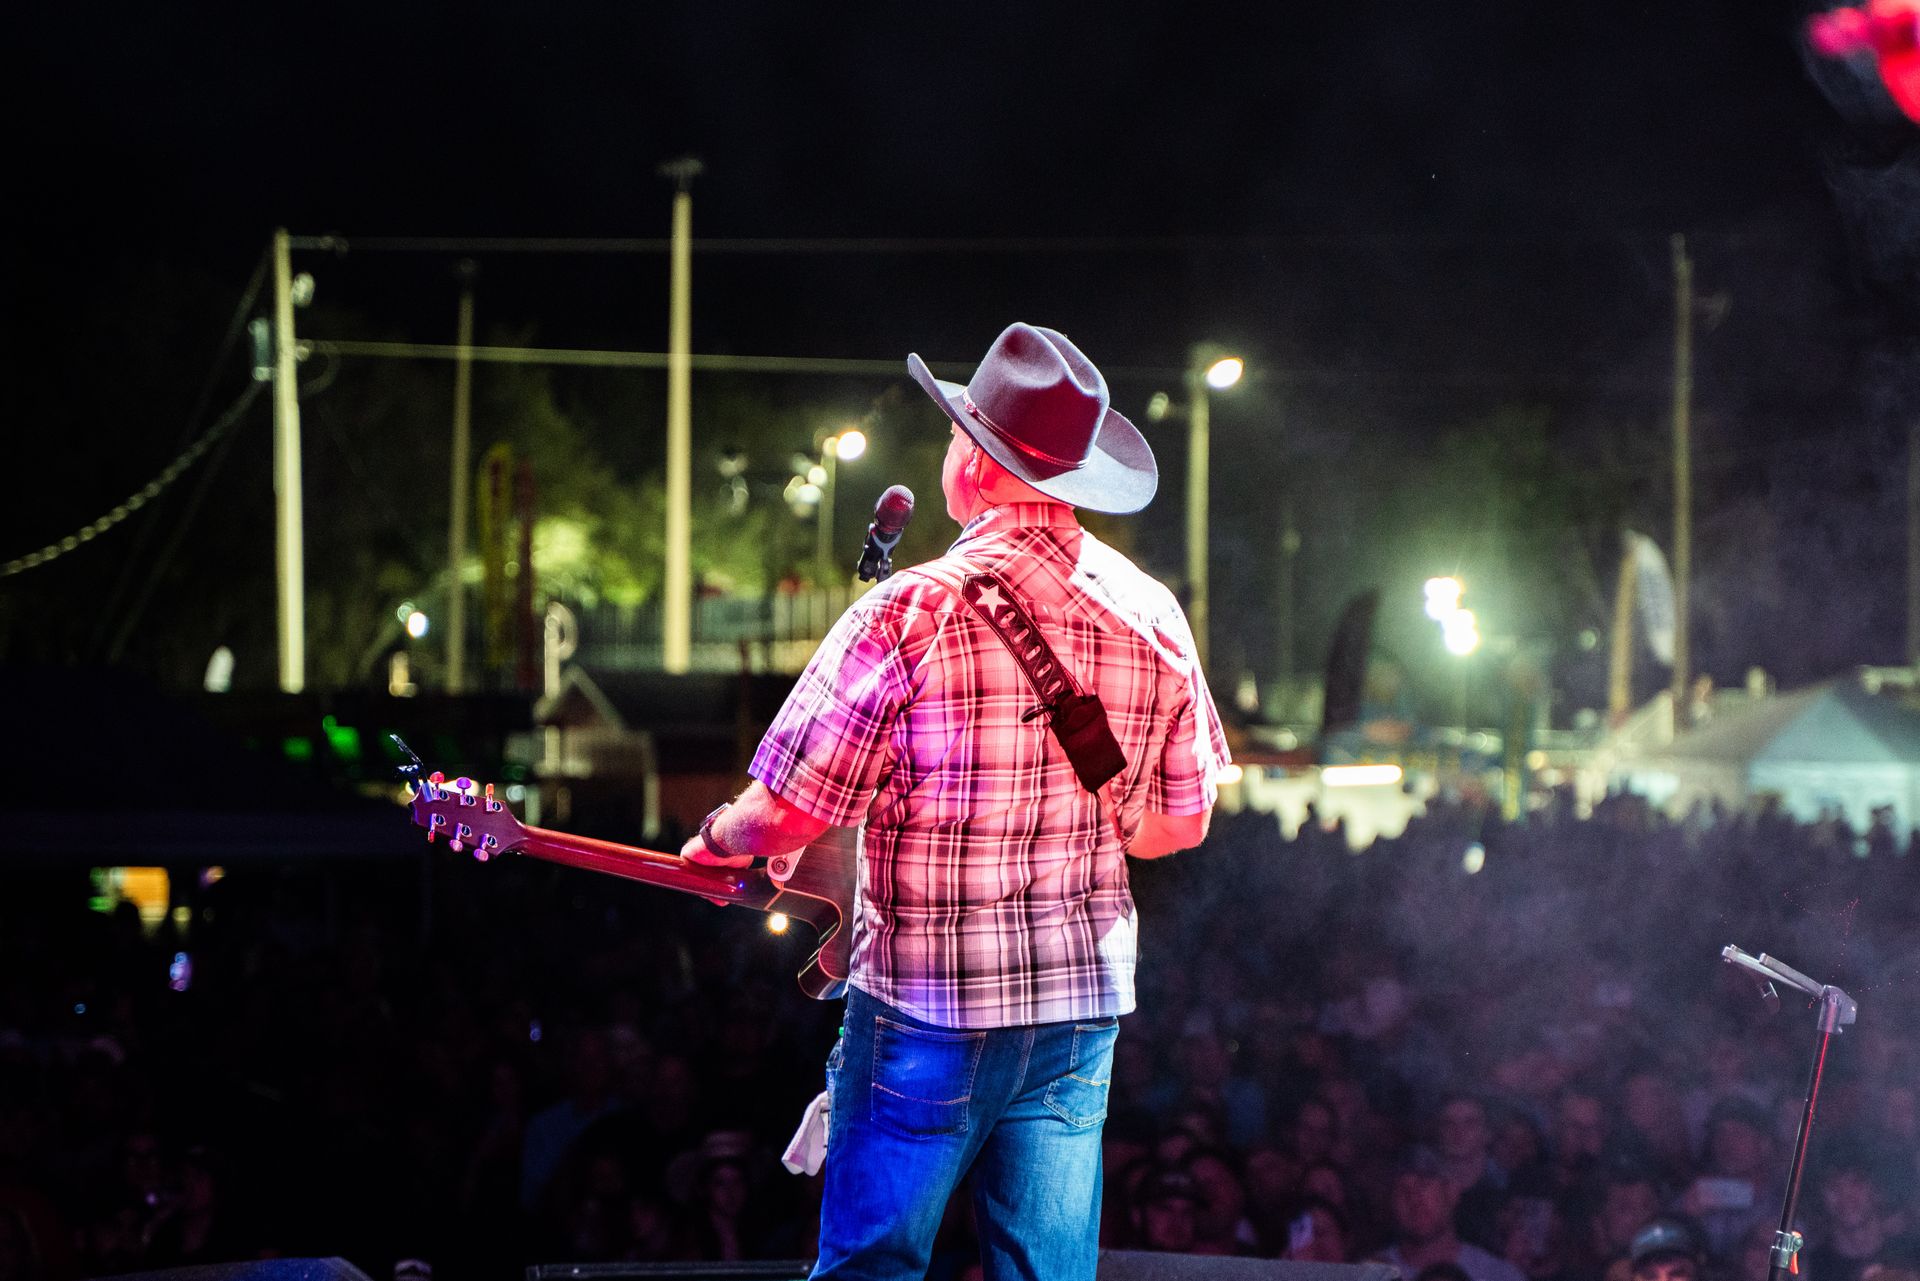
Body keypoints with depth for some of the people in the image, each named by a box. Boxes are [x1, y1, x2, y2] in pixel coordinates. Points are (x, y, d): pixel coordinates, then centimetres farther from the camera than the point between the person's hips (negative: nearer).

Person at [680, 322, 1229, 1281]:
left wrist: (718, 841, 9)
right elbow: (1180, 824, 11)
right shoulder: (1152, 617, 1)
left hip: (928, 1010, -5)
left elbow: (790, 812, -13)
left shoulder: (911, 612, -14)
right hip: (1084, 1002, 5)